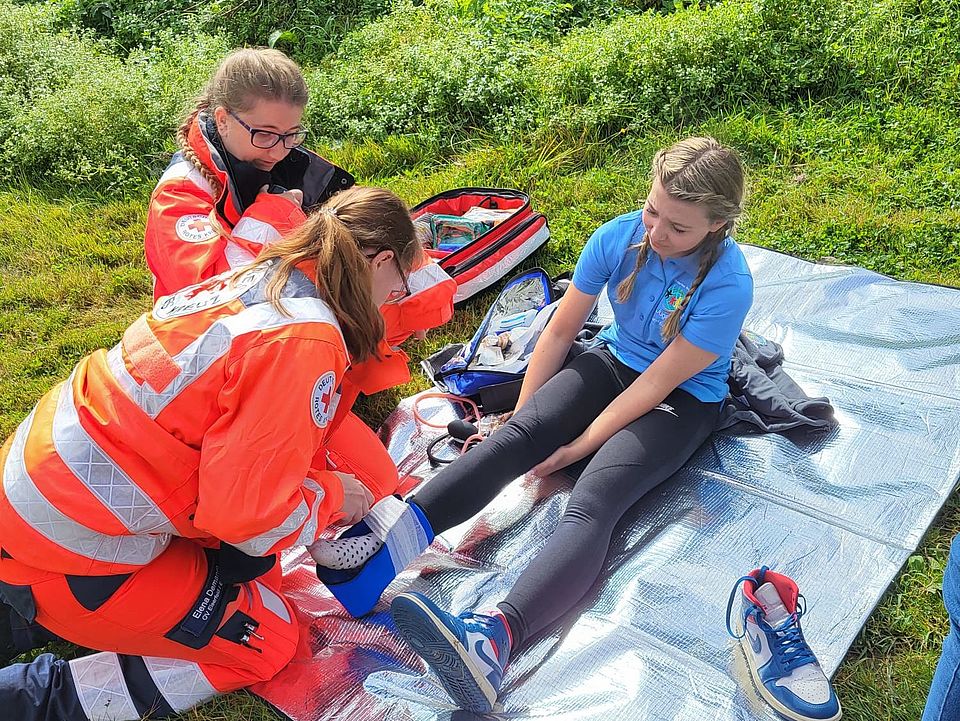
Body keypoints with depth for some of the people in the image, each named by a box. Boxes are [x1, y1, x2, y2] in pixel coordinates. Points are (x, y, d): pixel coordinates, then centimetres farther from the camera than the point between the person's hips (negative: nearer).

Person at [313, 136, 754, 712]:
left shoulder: (727, 285, -23)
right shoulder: (620, 237, -10)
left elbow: (656, 383, -21)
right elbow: (562, 328, -1)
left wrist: (579, 446, -18)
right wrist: (523, 416, -2)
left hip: (683, 401, -5)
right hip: (614, 362, 5)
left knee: (592, 501, -33)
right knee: (514, 439, -25)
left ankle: (494, 635, -56)